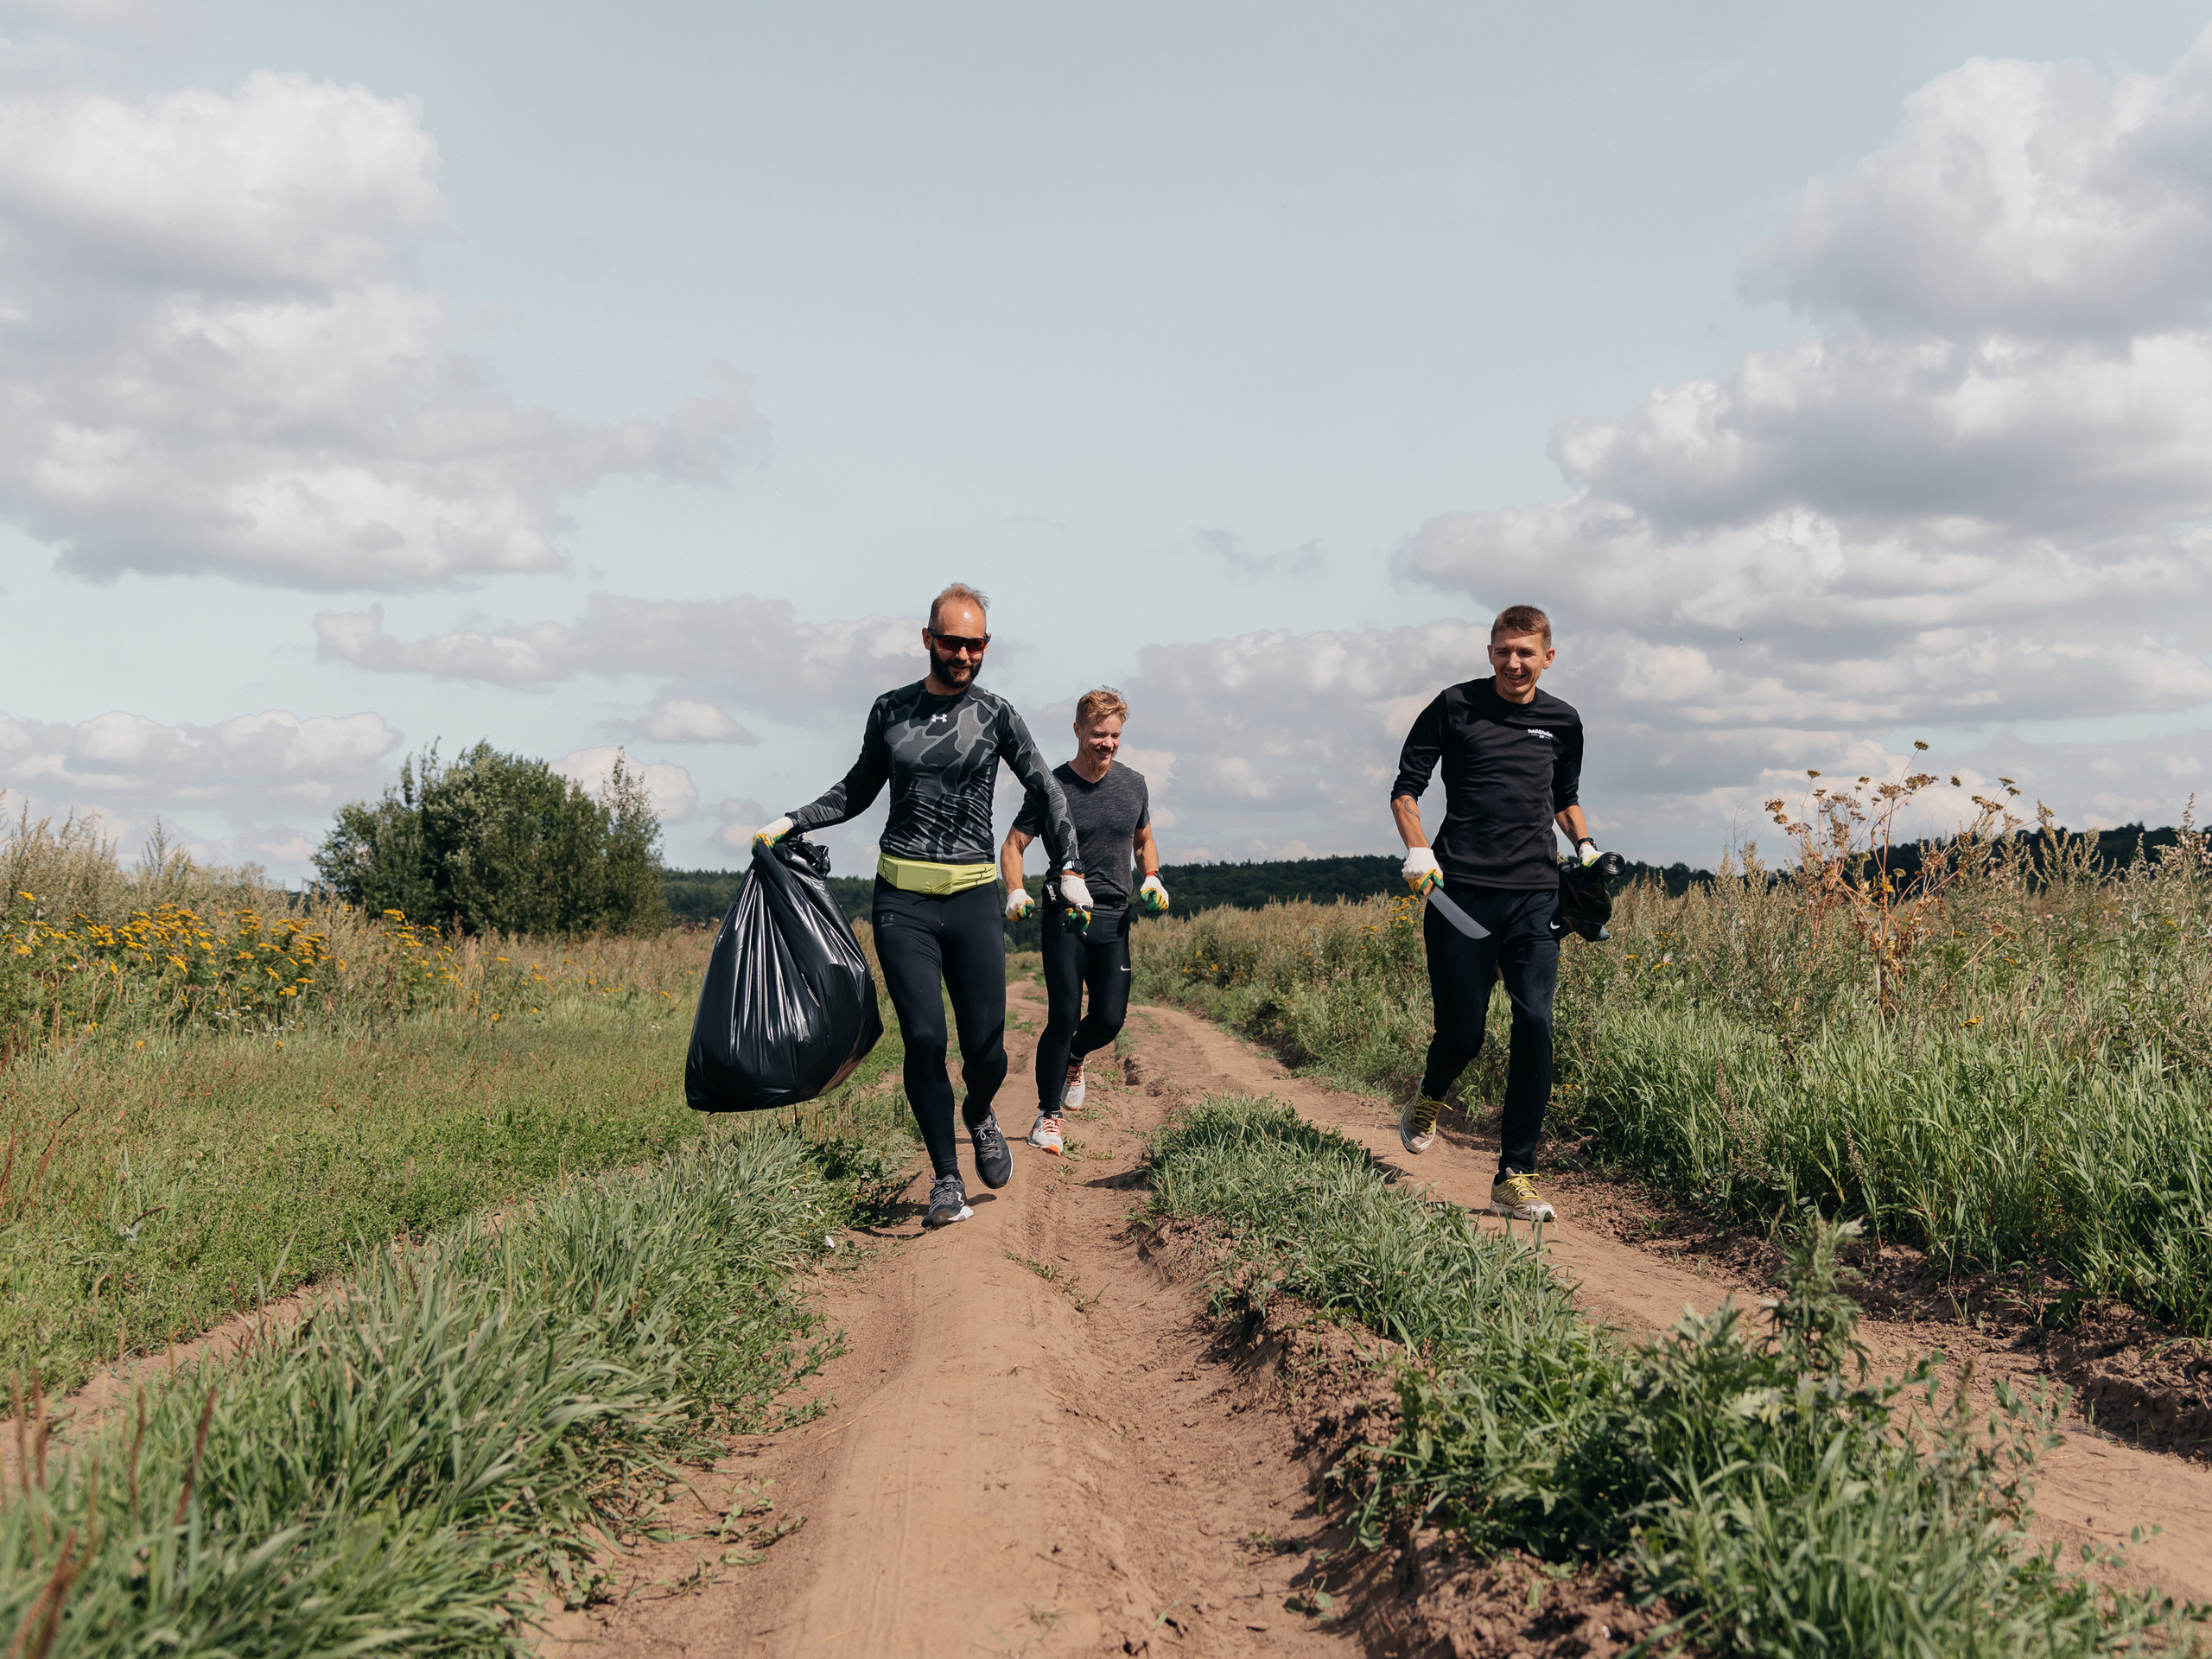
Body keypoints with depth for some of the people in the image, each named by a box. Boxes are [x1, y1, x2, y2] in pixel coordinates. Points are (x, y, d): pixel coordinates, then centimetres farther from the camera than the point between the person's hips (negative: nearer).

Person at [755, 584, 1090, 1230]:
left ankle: (979, 1115, 34)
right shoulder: (891, 710, 7)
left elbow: (1045, 792, 9)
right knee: (924, 1039, -9)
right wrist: (789, 823, 10)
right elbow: (858, 790, 20)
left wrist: (1068, 868, 0)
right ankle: (947, 1182, 5)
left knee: (985, 1047, -3)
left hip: (973, 897, 0)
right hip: (902, 897, 1)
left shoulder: (995, 714, 3)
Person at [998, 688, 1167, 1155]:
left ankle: (1074, 1057, 31)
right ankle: (1048, 1116, 3)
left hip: (1114, 921, 3)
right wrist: (1015, 891, -17)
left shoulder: (1134, 785, 8)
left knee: (1109, 1019, -4)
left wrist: (1151, 879, 4)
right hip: (1064, 918, -3)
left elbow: (1144, 841, 24)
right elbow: (1013, 846, 1)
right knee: (1064, 1016, -10)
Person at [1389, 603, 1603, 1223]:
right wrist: (1417, 849, -10)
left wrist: (1586, 846, 12)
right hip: (1460, 892, -2)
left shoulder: (1563, 722, 13)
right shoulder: (1455, 706, 3)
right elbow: (1406, 787, 6)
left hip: (1534, 894, 2)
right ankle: (1429, 1101, 36)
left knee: (1535, 1023, -11)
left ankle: (1515, 1177, -4)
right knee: (1462, 1033, -1)